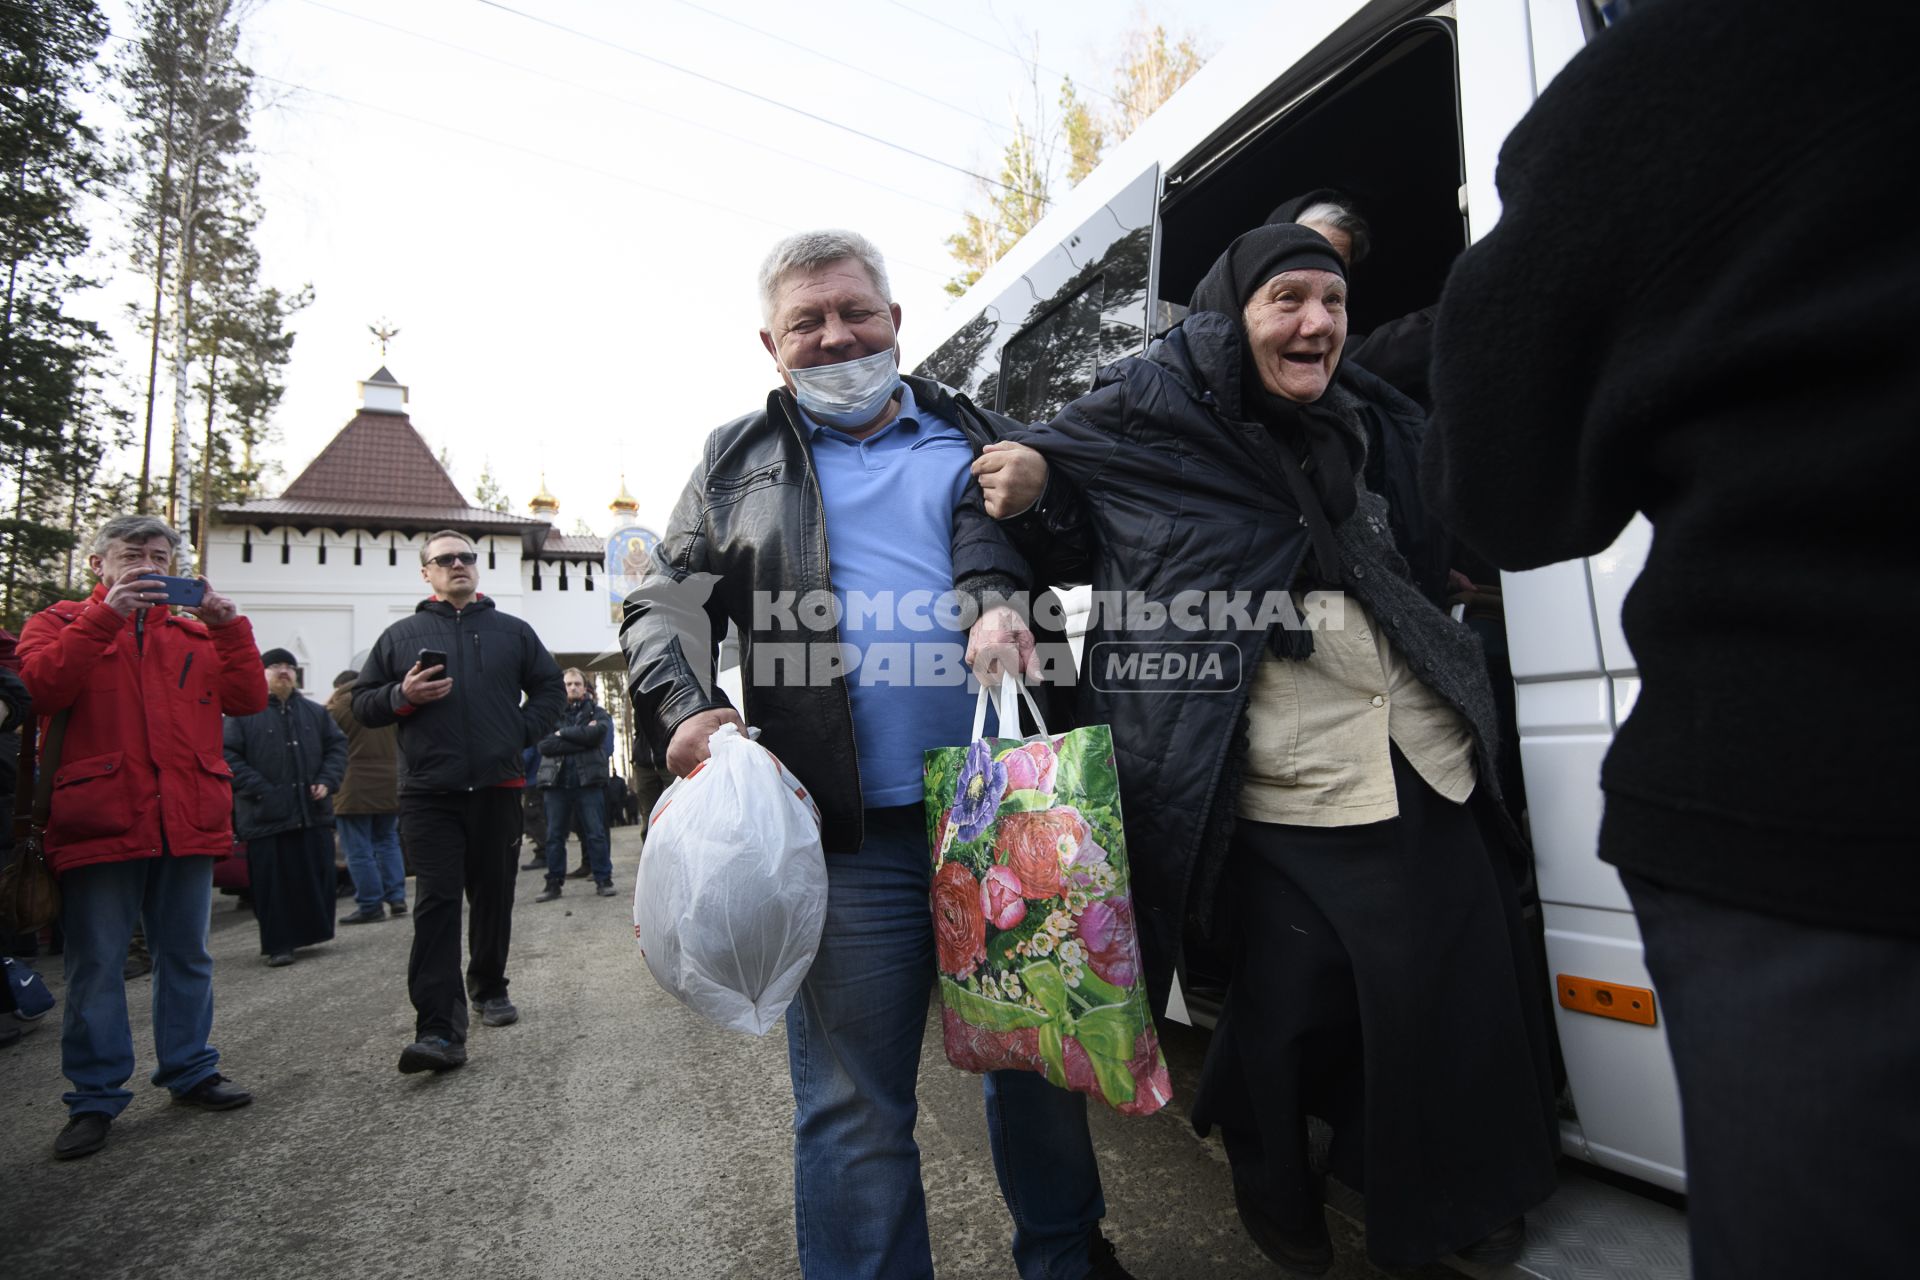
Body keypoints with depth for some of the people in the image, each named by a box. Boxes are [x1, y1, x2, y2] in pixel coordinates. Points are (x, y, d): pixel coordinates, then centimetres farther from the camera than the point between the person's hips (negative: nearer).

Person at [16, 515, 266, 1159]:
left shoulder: (196, 633, 15)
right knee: (96, 965, 4)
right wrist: (107, 614, -17)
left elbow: (247, 698, 2)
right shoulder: (58, 622, 9)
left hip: (188, 822, 3)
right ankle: (95, 1098, 17)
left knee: (186, 955, 13)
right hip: (101, 822, -3)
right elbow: (42, 686, -11)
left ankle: (190, 1070, 26)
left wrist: (226, 623, -8)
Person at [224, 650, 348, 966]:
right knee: (273, 882, 1)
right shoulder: (243, 713, -1)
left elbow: (336, 746, 13)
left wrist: (327, 781, -3)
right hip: (266, 815, -4)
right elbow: (229, 757, -7)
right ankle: (278, 945, 11)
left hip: (313, 812, 4)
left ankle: (314, 933, 22)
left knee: (318, 877, 8)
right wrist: (260, 790, -16)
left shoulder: (316, 712, 13)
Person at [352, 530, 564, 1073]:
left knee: (494, 896, 12)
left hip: (497, 787, 2)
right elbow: (363, 704, 11)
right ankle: (439, 1031, -10)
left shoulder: (512, 631, 12)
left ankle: (489, 987, 32)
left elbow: (549, 689, 15)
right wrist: (403, 696, -9)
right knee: (436, 902, -9)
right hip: (429, 793, -1)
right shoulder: (401, 635, 11)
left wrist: (521, 733, 1)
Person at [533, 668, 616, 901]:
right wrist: (581, 738, -11)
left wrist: (563, 733, -7)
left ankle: (603, 880, 9)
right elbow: (544, 745, -6)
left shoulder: (597, 712, 9)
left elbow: (597, 733, -13)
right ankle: (554, 883, 17)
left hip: (588, 780, -1)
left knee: (596, 833, 1)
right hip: (557, 781, 2)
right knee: (554, 835, 7)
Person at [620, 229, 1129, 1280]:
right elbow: (662, 604, 10)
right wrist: (685, 707, -9)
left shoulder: (974, 435, 15)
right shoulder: (737, 463, 12)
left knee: (1039, 1056, 19)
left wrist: (998, 597, -19)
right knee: (855, 1109, 7)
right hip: (850, 837, -2)